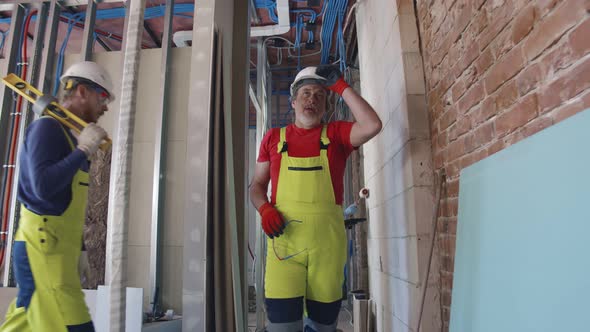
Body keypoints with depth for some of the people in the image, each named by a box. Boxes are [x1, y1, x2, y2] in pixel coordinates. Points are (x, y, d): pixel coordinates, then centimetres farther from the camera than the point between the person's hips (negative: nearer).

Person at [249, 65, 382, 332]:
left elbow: (372, 125, -9)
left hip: (327, 237, 1)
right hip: (284, 236, 0)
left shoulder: (335, 134, 10)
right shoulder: (273, 137, 13)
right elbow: (257, 185, 13)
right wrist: (265, 209, -8)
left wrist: (341, 86, -3)